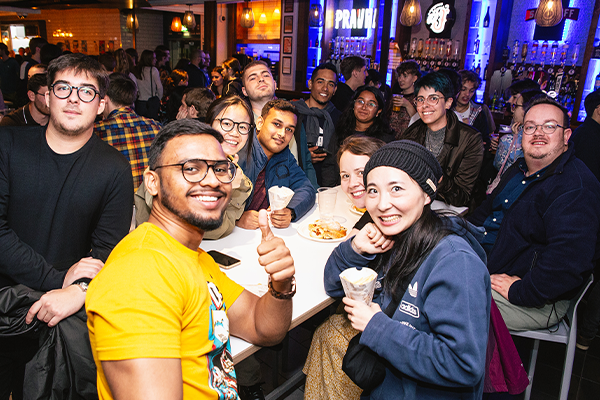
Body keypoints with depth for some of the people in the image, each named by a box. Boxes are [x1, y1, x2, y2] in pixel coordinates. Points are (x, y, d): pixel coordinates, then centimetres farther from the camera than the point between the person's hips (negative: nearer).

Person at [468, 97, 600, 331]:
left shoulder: (577, 188, -21)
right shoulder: (519, 171, 11)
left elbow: (570, 259, -32)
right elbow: (485, 213, 26)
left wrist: (520, 291, -27)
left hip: (537, 301, -9)